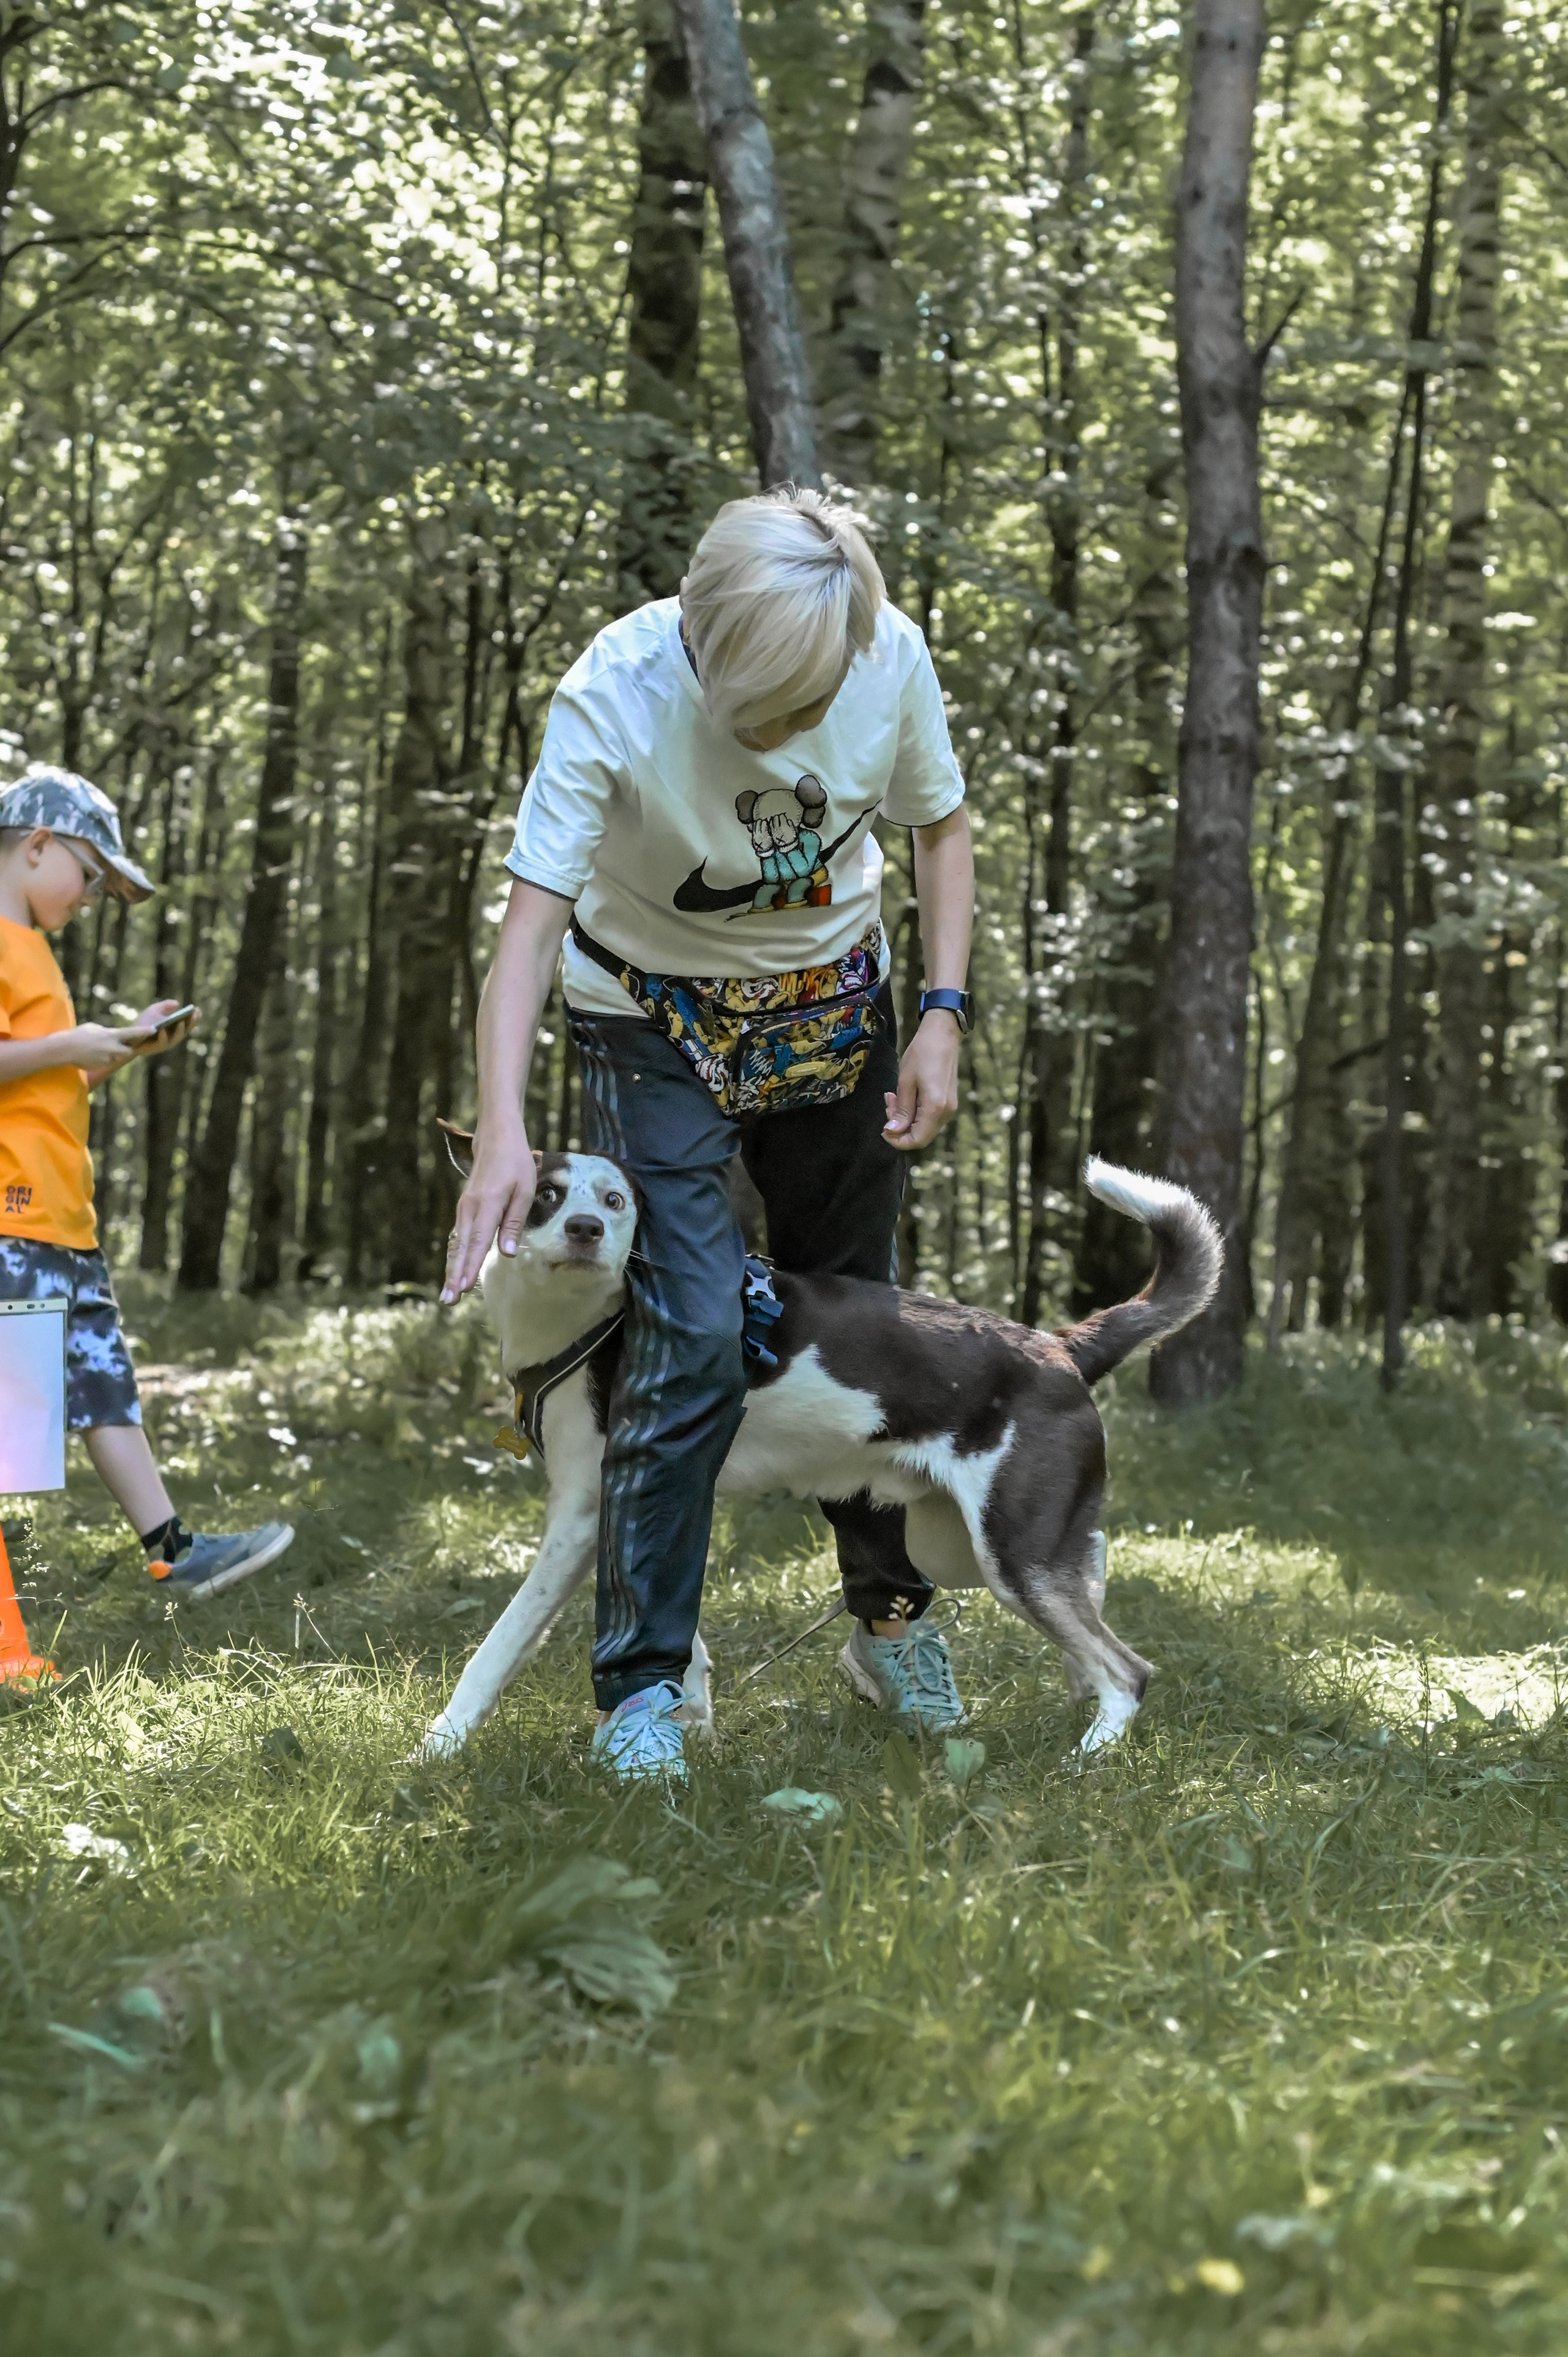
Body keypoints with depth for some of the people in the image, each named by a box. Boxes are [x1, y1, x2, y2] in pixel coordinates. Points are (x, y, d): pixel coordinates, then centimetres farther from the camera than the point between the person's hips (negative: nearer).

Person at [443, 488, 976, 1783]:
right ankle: (640, 1687, -4)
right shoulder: (615, 694, -30)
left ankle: (895, 1623, 32)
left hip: (833, 1007, 3)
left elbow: (941, 827, -1)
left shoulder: (894, 658, -20)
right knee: (691, 1345, -15)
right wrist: (504, 1130, -45)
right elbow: (533, 918, -33)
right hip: (657, 1026, -3)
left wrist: (944, 1016, -10)